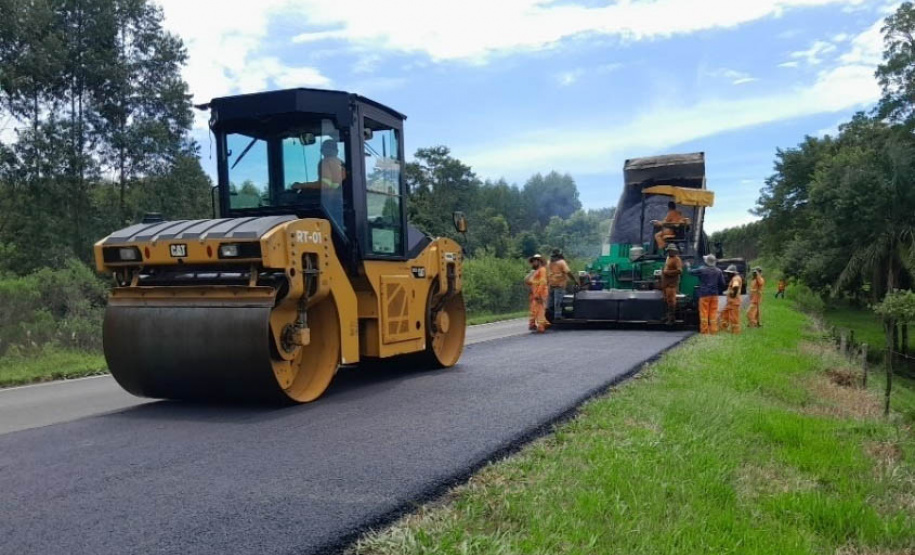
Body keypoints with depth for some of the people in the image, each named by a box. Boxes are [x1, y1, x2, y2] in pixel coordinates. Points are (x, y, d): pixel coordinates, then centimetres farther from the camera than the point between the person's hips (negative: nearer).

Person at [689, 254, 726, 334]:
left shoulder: (702, 269, -9)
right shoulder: (718, 271, 4)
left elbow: (691, 272, 1)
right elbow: (722, 284, 7)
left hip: (704, 294, -4)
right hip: (714, 294, 4)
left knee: (704, 313, 1)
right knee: (713, 313, 8)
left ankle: (704, 330, 2)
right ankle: (713, 330, 9)